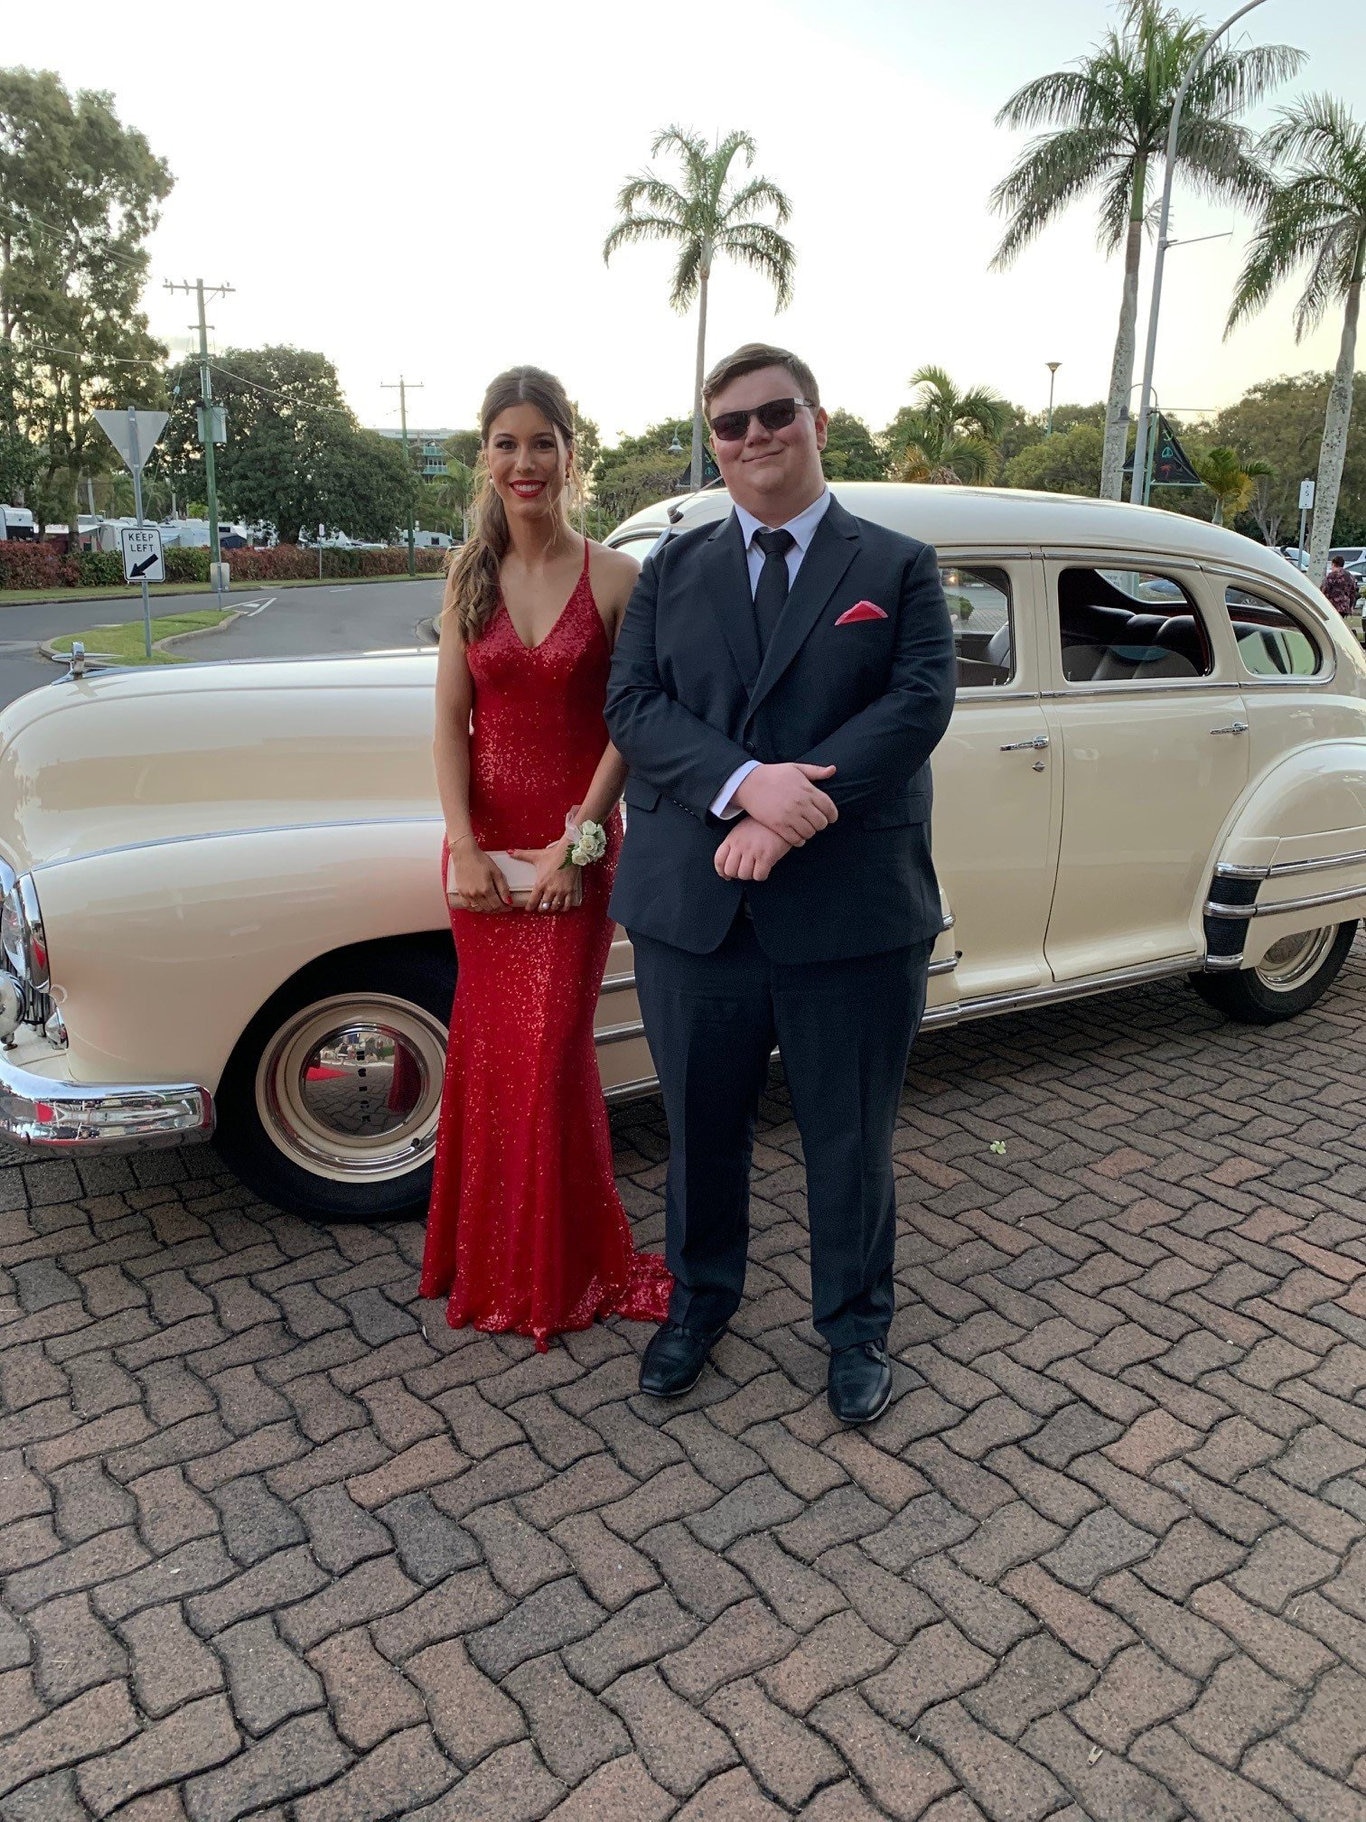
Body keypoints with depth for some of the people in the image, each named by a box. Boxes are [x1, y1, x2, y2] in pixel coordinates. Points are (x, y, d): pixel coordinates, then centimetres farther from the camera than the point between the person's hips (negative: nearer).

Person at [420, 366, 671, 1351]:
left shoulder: (615, 577, -6)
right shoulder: (470, 575, 4)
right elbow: (451, 722, 1)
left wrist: (579, 841, -13)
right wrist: (465, 846, -8)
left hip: (577, 845, -3)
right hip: (483, 842, 3)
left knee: (554, 1049, 1)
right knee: (489, 1044, 11)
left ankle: (569, 1268, 23)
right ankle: (489, 1256, 30)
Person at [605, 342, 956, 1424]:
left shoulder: (899, 568, 5)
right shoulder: (671, 571, 10)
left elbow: (920, 703, -10)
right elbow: (633, 706, -3)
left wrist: (791, 812, -22)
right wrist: (745, 785, -21)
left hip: (854, 914, -1)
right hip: (693, 908, 2)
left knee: (851, 1138, 12)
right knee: (701, 1126, 16)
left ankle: (856, 1324, 35)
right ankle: (701, 1300, 40)